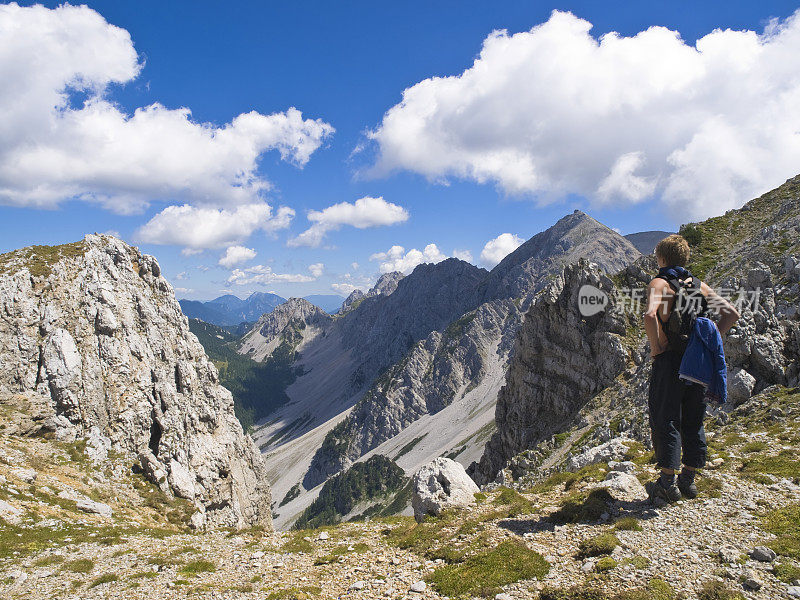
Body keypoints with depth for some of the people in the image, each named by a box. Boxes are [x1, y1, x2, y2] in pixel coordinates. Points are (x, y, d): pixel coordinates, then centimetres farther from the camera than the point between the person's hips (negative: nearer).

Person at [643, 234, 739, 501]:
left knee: (666, 421, 2)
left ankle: (668, 483, 4)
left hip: (669, 360, -6)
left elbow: (650, 315, -27)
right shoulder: (700, 286, 10)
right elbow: (732, 314, 9)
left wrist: (656, 347, -15)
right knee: (693, 422, 14)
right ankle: (688, 480, 22)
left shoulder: (659, 283, -8)